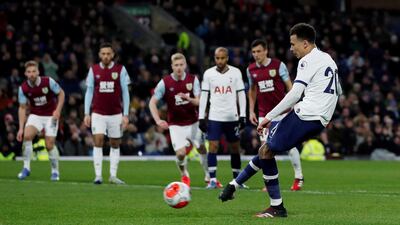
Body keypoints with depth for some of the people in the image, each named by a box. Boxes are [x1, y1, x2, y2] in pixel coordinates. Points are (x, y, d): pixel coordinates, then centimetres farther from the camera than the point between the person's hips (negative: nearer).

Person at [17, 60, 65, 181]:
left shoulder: (48, 81, -17)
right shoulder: (23, 88, -11)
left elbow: (61, 93, -3)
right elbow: (22, 108, -3)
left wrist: (58, 110, -16)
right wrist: (21, 128, -8)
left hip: (50, 116, -2)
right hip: (35, 115, 2)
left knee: (50, 145, -8)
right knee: (27, 135, -24)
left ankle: (55, 171, 14)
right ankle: (26, 168, -13)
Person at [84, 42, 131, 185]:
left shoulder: (120, 70, 0)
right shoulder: (93, 70, 4)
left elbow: (125, 93, 2)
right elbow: (89, 92, 8)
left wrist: (125, 115, -2)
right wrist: (87, 113, 2)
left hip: (116, 114, 0)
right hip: (98, 113, 0)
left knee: (115, 144, 6)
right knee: (98, 142, -11)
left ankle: (113, 175, 12)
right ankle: (98, 175, -9)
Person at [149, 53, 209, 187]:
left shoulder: (193, 80, -5)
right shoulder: (165, 83, -9)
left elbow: (199, 101, -10)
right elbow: (152, 102, -5)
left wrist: (188, 98, -32)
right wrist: (158, 120, -18)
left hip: (193, 123, 2)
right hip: (176, 125, -2)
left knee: (203, 149, 5)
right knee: (181, 153, -15)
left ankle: (209, 176, 27)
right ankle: (185, 176, 15)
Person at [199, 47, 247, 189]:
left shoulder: (235, 72, 1)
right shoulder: (208, 74, 2)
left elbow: (241, 94, 4)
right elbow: (203, 96, 3)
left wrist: (242, 116, -2)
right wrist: (201, 117, -2)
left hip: (232, 117, 1)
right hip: (215, 117, -1)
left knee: (235, 147, 6)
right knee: (213, 146, -8)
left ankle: (237, 179, 15)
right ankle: (212, 180, -6)